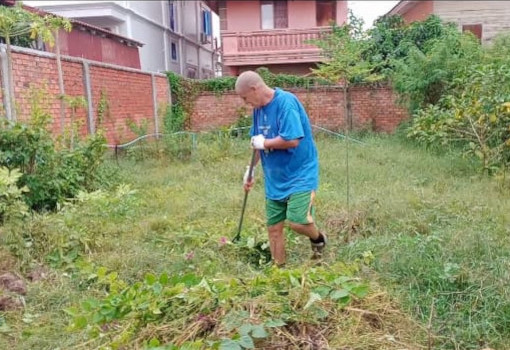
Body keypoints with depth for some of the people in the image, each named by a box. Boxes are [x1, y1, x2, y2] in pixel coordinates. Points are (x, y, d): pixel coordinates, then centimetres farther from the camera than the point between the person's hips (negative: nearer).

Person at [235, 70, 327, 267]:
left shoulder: (286, 102, -19)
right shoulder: (258, 108, 7)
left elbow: (292, 140, -27)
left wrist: (264, 143, -13)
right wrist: (250, 170, 18)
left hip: (300, 174, -8)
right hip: (275, 178, 8)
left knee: (297, 221, -20)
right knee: (273, 228, 9)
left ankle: (318, 239, 13)